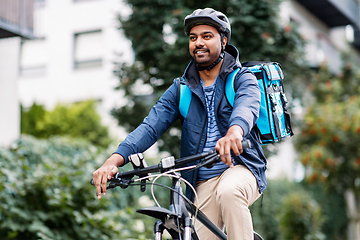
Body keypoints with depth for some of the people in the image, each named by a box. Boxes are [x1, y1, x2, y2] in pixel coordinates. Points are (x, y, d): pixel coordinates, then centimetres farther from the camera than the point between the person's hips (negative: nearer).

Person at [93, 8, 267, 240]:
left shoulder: (242, 78, -1)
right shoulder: (181, 88, 9)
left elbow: (246, 107, -25)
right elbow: (150, 126, -5)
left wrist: (234, 132, -51)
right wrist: (114, 160, -23)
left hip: (241, 167, -3)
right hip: (203, 182, 4)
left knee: (229, 192, -36)